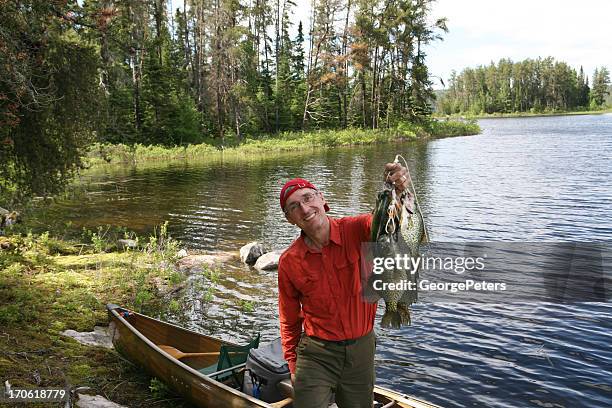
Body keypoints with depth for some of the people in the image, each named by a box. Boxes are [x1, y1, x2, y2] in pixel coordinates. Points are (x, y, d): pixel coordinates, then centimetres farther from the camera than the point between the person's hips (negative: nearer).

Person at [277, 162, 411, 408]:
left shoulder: (354, 231, -12)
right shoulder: (289, 262, -9)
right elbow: (289, 320, 3)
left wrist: (400, 192, -52)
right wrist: (292, 364, 5)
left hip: (361, 350, 1)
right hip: (316, 357, -1)